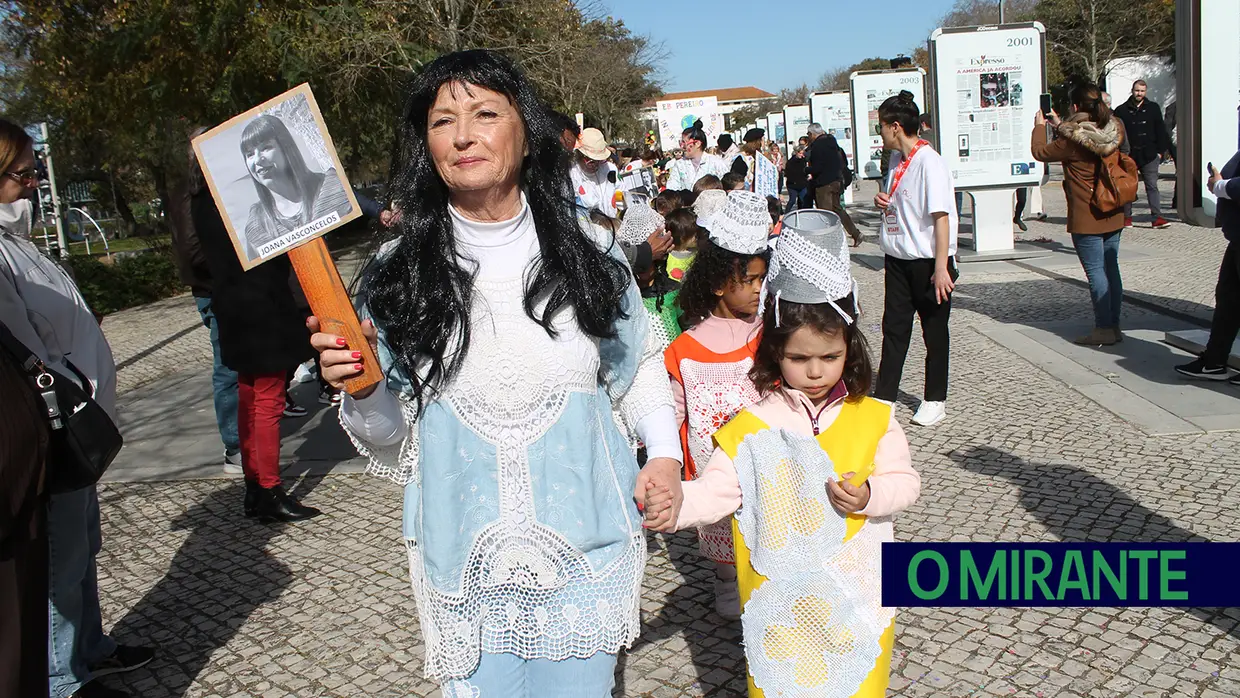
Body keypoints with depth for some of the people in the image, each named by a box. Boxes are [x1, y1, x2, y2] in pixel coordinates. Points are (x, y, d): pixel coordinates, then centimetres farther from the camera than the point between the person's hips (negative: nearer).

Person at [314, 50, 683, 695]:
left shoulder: (588, 253, -4)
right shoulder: (398, 272, -5)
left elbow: (640, 365, 10)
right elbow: (392, 442, -1)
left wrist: (664, 452, -4)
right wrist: (362, 392, -21)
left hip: (585, 548, 0)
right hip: (464, 558, 0)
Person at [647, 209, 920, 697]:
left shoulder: (873, 419, -2)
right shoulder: (752, 429, -8)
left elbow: (904, 481, 6)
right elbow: (715, 491, -12)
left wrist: (871, 496, -14)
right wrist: (674, 502, -30)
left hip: (858, 596, 1)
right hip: (780, 600, -1)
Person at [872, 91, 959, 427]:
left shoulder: (929, 161, -17)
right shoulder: (897, 160, 9)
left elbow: (941, 215, -20)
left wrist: (941, 267, -24)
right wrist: (884, 201, 1)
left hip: (928, 261, -8)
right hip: (898, 258, 8)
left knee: (934, 330, 6)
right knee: (894, 327, 9)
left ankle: (935, 400, 18)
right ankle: (884, 396, 15)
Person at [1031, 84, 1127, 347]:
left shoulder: (1073, 138, -18)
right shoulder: (1113, 131, 3)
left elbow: (1041, 152, -3)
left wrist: (1040, 126, 14)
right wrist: (1059, 125, 28)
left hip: (1087, 218, -7)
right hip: (1113, 216, 7)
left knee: (1095, 271, -3)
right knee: (1111, 268, 12)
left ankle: (1104, 328, 0)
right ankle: (1114, 325, 18)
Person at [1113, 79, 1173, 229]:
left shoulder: (1153, 108, 8)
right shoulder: (1121, 110, 4)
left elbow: (1160, 130, 9)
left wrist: (1160, 150, 1)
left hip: (1149, 155, 0)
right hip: (1129, 155, 0)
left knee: (1152, 186, -3)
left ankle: (1157, 217, -5)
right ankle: (1126, 217, 15)